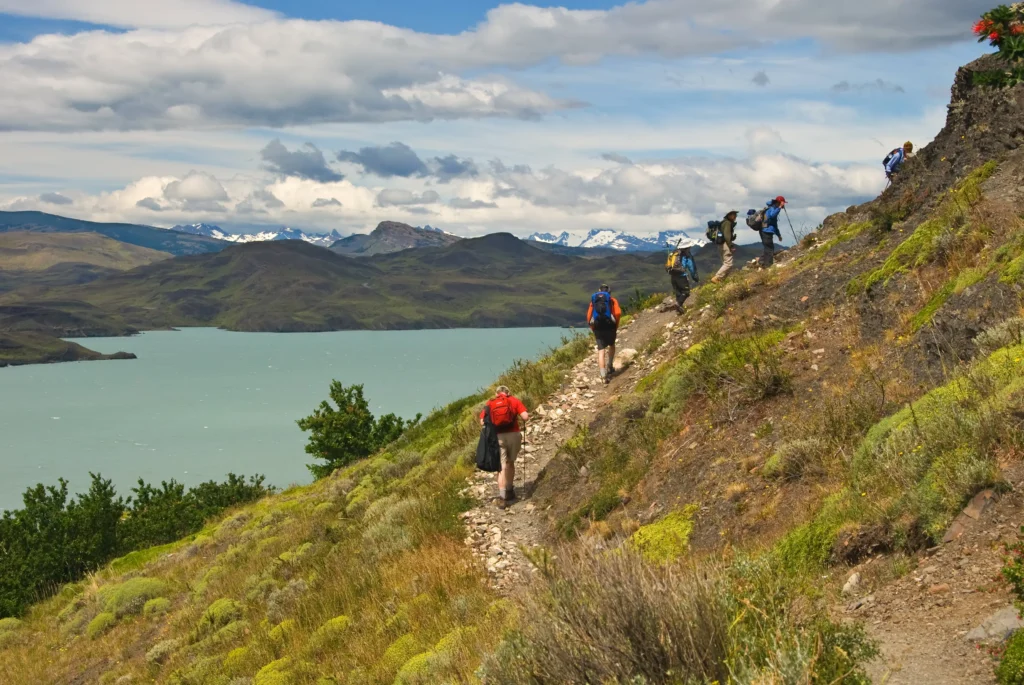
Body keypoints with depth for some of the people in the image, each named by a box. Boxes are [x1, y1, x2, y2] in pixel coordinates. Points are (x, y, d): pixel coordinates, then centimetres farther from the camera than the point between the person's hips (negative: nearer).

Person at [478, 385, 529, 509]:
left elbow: (482, 421, 0)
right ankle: (510, 491, 30)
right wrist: (518, 418, 19)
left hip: (497, 437, 0)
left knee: (502, 467, 0)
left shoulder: (489, 404, 12)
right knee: (510, 462, 20)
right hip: (513, 435, 1)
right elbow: (525, 417, -3)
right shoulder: (514, 400, 9)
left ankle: (502, 497, -11)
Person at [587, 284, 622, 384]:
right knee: (612, 345, 26)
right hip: (609, 326, -1)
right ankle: (609, 367, 21)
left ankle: (603, 375, -10)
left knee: (601, 350, 1)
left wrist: (594, 330, 14)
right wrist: (616, 326, 6)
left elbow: (588, 316, 8)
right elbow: (618, 313, -5)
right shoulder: (612, 300, 11)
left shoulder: (593, 301, 17)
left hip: (597, 327, 1)